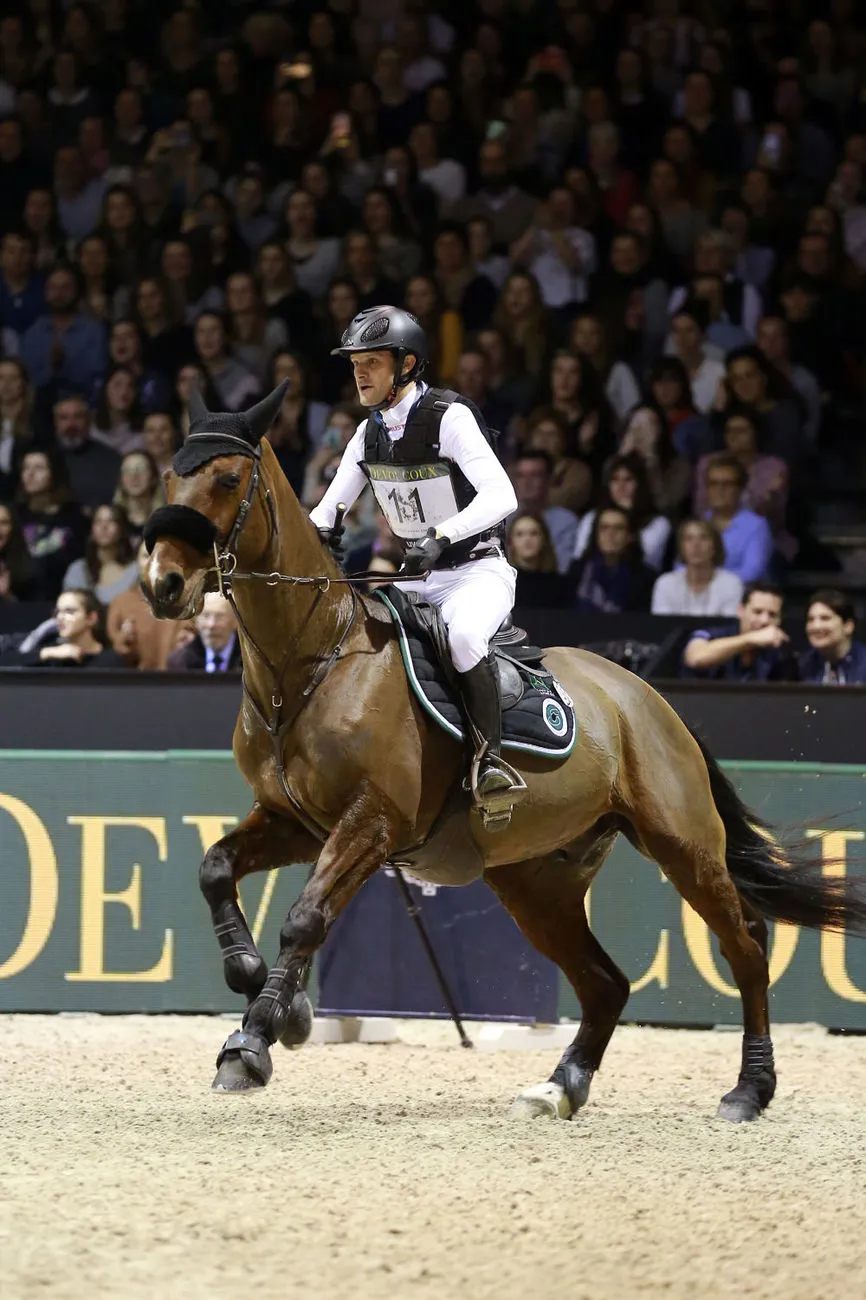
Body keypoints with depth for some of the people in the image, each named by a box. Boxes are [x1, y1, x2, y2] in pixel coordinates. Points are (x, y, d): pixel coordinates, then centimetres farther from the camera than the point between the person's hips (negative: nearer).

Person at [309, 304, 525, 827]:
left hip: (478, 572, -8)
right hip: (417, 579, 8)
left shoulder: (449, 417, -17)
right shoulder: (370, 434, 5)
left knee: (462, 634, -38)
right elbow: (330, 509, 8)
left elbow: (501, 495, -29)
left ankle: (492, 760, -32)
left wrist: (441, 537, -43)